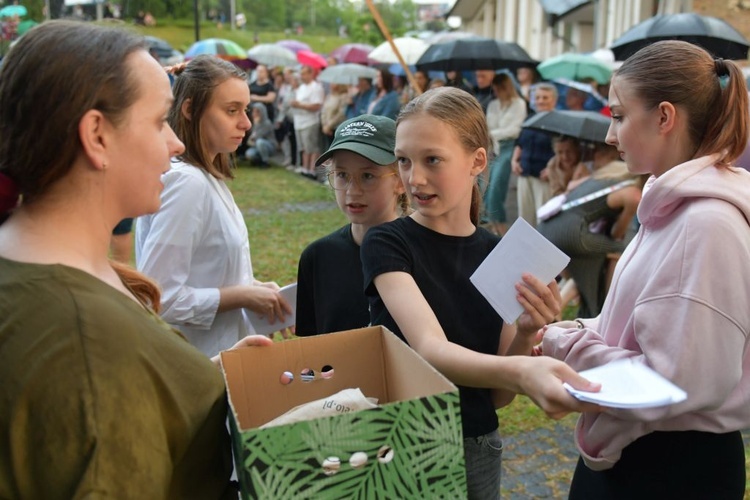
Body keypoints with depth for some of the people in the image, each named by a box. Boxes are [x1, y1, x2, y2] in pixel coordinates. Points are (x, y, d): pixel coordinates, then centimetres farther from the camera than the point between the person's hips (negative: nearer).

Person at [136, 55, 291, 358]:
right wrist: (243, 296, -20)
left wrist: (253, 287, 1)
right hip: (197, 366, -9)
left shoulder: (208, 177, 7)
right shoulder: (186, 182, -22)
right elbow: (158, 298, -26)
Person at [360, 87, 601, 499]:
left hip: (477, 451, 4)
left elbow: (498, 393, -1)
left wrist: (526, 333, -19)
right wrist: (523, 371, -45)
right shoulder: (386, 243, -13)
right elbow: (430, 349, -29)